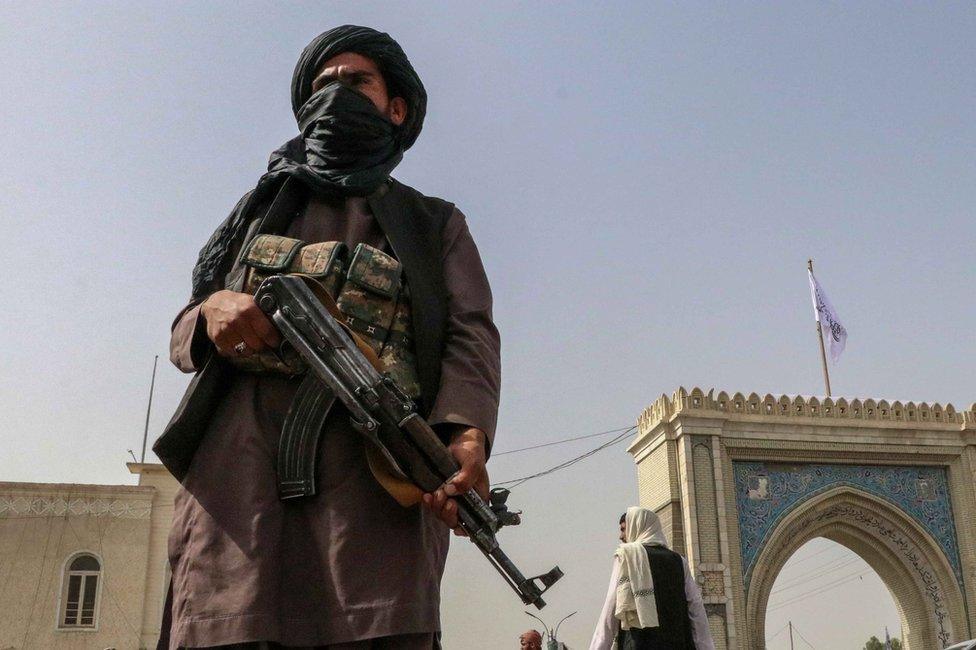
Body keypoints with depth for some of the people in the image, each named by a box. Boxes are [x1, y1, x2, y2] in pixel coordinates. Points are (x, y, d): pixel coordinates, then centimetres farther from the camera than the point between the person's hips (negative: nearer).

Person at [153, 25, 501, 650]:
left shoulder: (435, 224, 25)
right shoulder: (264, 208, 32)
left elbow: (470, 335, 8)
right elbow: (184, 333, 27)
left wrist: (465, 436, -14)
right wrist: (213, 310, 0)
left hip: (376, 461, -2)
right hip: (238, 458, 2)